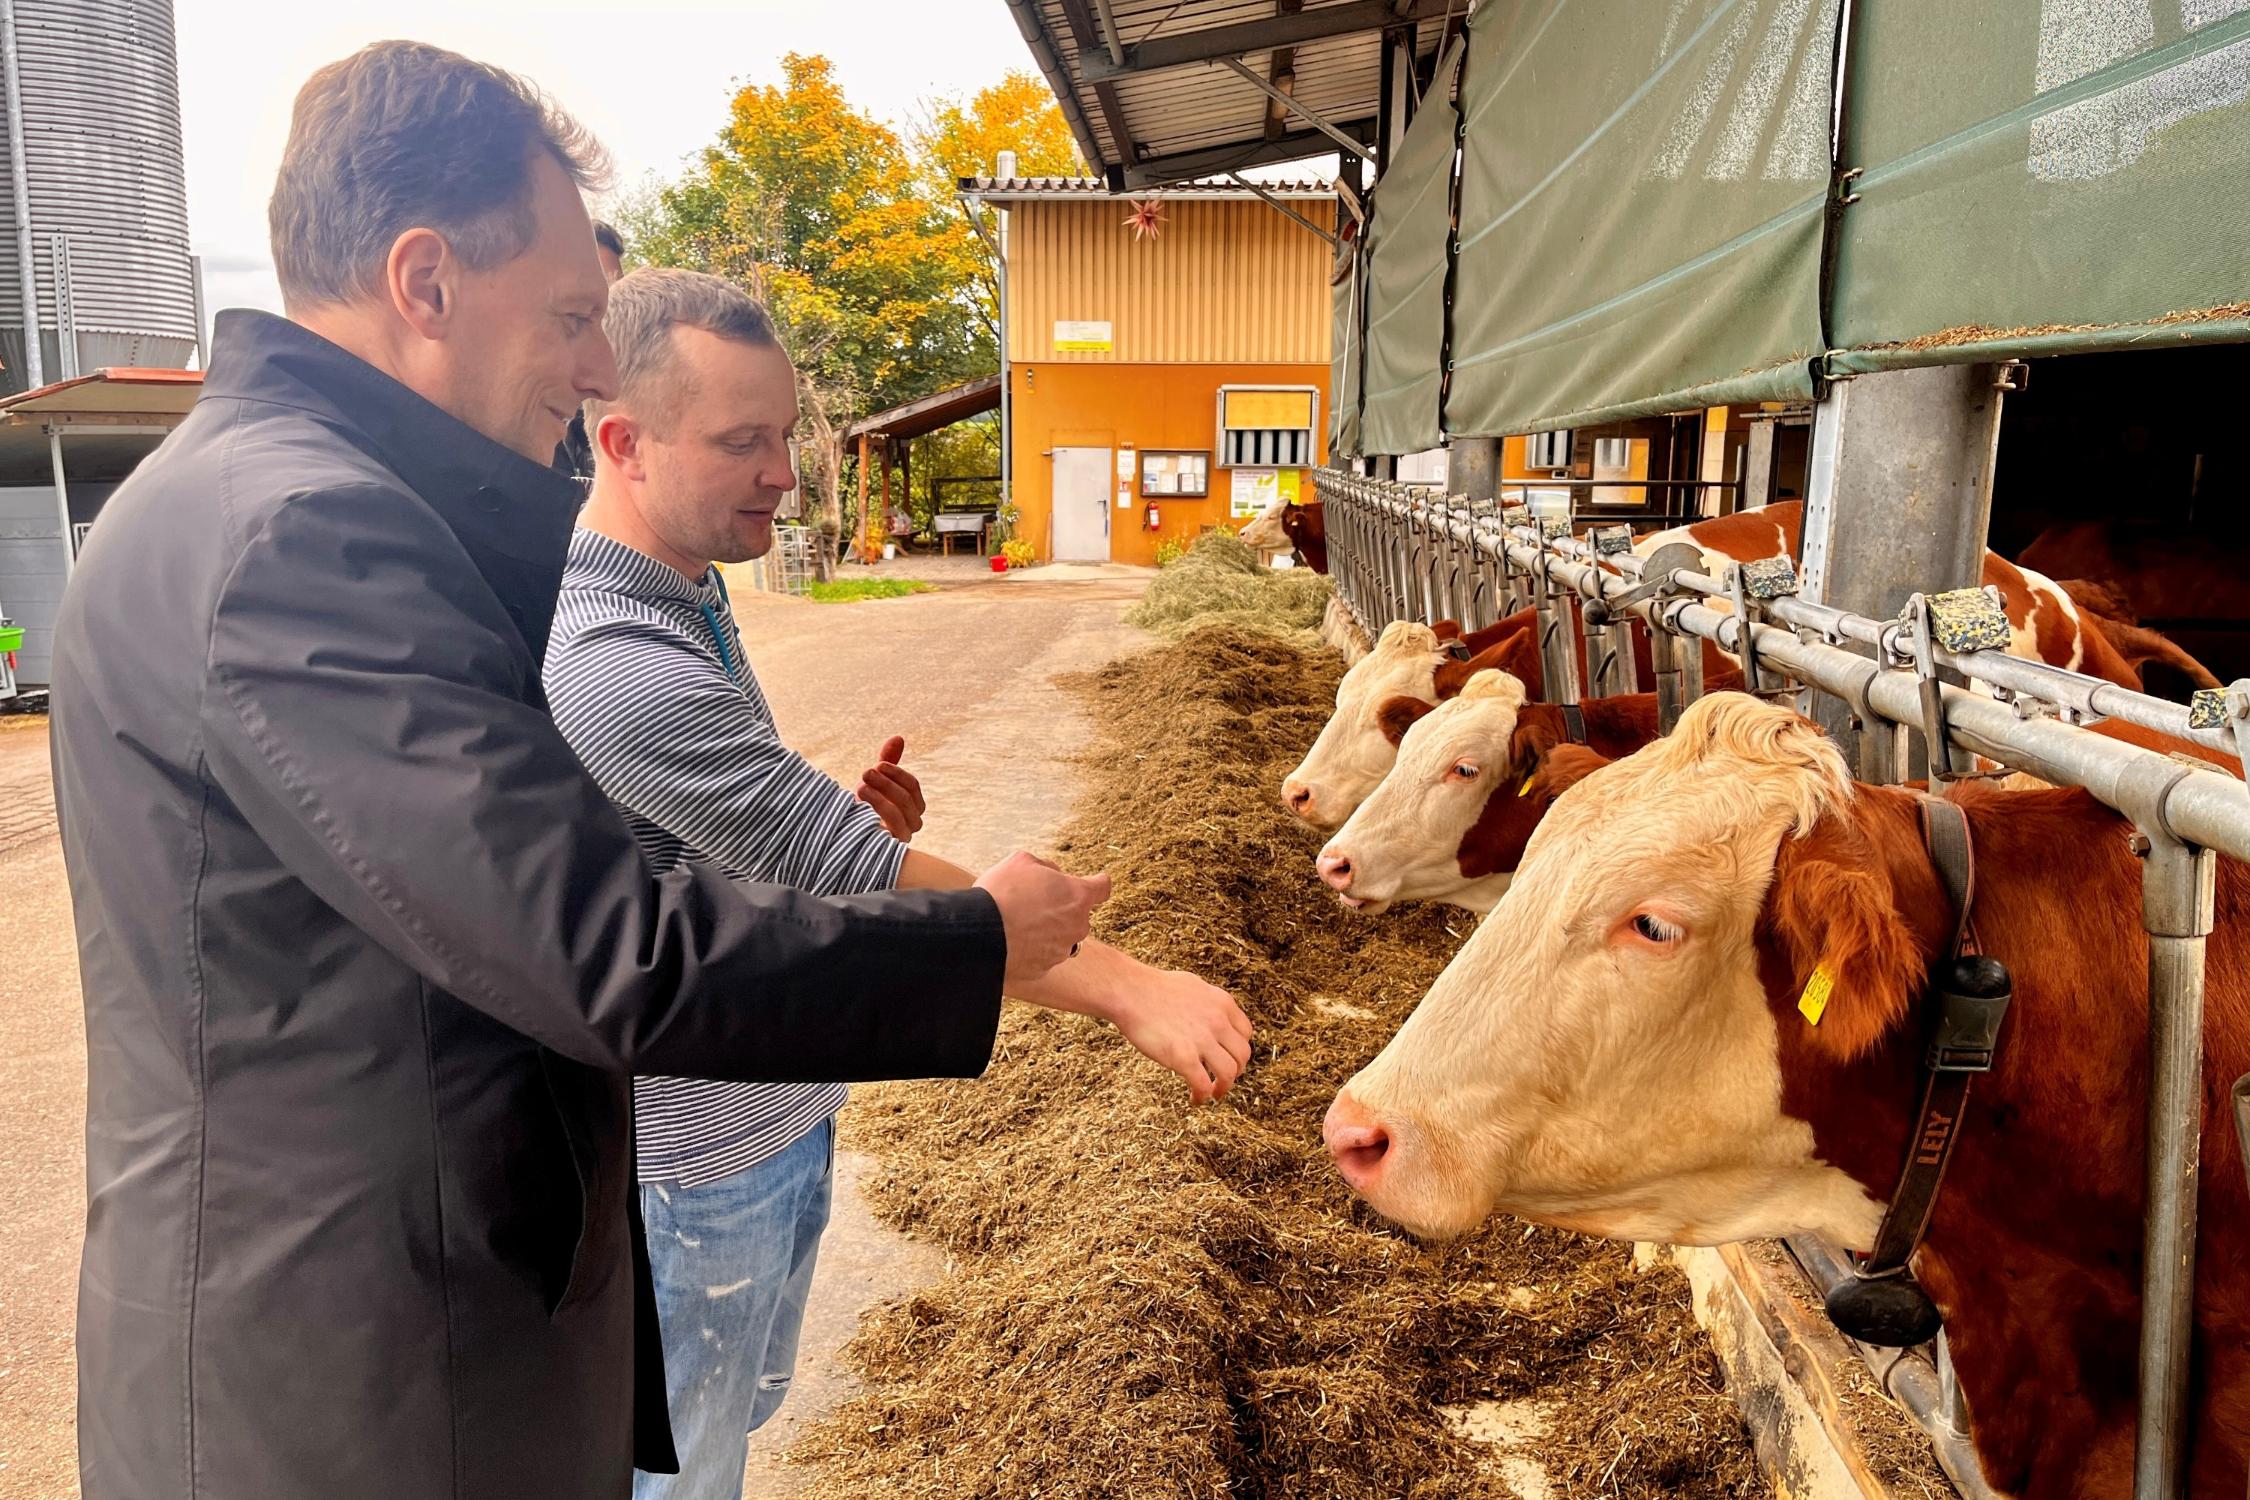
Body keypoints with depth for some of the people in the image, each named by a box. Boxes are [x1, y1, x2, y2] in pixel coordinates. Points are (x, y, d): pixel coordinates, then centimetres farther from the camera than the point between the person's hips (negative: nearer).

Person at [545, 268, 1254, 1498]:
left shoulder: (686, 601, 2)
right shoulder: (611, 661, -30)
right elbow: (855, 879, -32)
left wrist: (849, 811, -6)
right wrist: (1125, 988, -29)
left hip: (776, 1111, 9)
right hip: (697, 1162, -9)